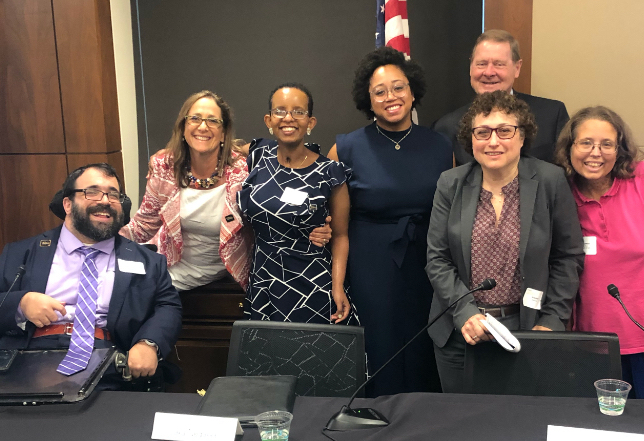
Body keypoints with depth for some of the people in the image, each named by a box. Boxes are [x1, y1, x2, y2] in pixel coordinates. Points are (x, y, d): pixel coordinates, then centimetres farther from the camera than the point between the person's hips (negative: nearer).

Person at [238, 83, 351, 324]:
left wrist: (338, 287, -12)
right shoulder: (257, 158, 1)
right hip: (261, 287, 3)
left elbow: (340, 235, -3)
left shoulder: (330, 173, -7)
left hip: (311, 291, -3)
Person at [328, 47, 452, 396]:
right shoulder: (347, 149, -2)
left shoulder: (438, 147, 5)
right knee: (378, 358, 3)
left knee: (421, 359, 9)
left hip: (425, 268, 2)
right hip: (369, 271, -2)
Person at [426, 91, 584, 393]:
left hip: (525, 326, -1)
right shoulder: (450, 184, -1)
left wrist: (552, 322, -7)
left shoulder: (550, 181, -5)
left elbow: (569, 257, 0)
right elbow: (437, 259, -1)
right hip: (459, 333, 2)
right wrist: (464, 312, -13)